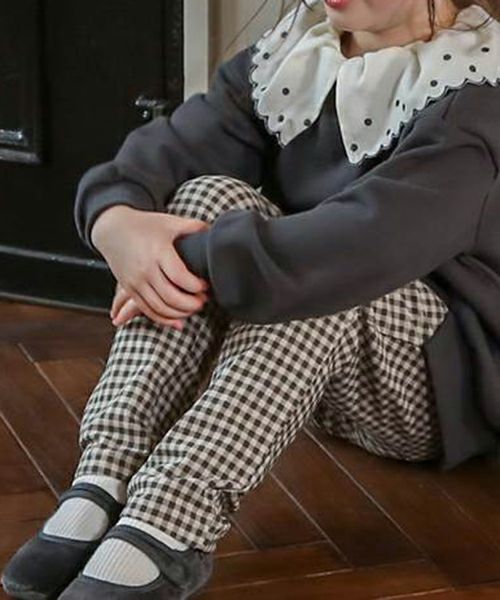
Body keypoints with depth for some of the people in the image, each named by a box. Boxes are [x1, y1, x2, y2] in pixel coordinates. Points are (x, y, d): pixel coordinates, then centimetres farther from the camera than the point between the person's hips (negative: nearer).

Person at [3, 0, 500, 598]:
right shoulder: (291, 54, 2)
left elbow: (369, 239, -35)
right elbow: (166, 151, -10)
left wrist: (193, 258, -33)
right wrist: (118, 224, -32)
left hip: (450, 381, -6)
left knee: (318, 284, -34)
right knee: (210, 197, -19)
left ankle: (163, 526, -45)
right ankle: (102, 486, -32)